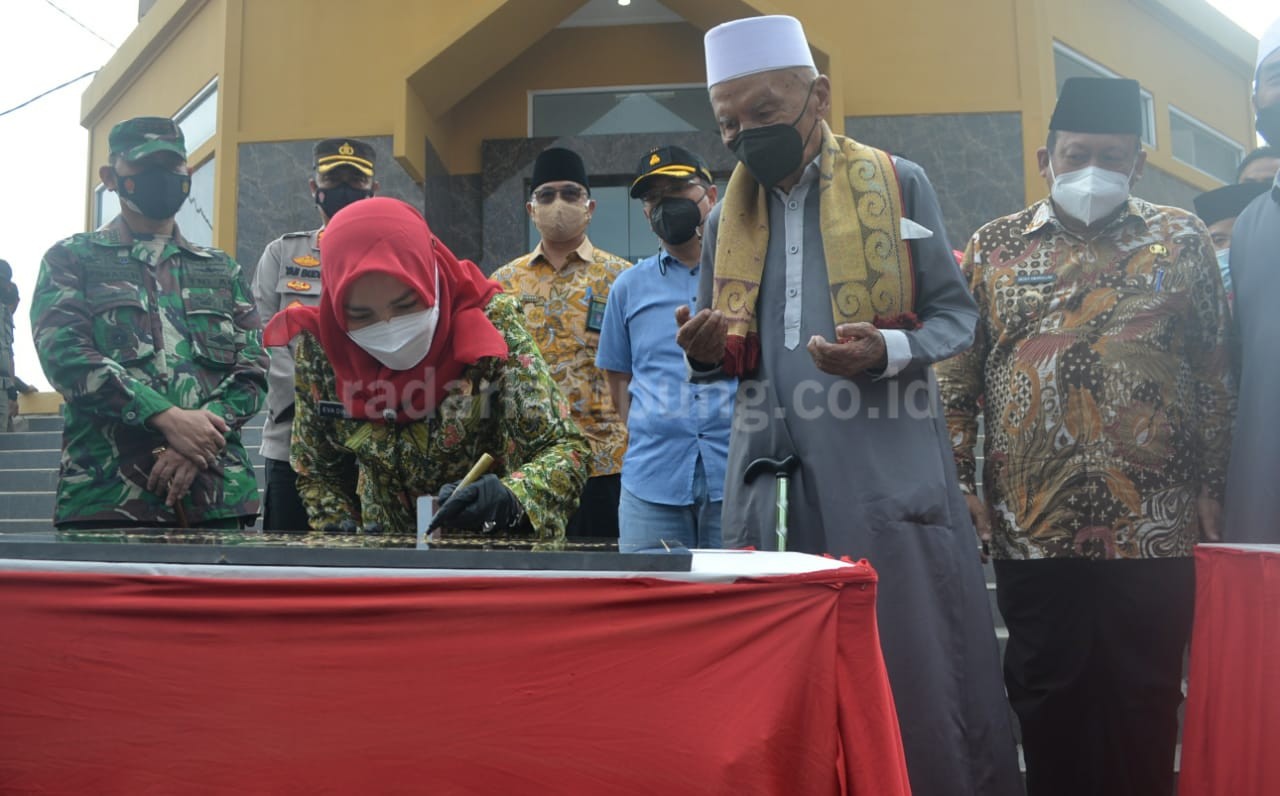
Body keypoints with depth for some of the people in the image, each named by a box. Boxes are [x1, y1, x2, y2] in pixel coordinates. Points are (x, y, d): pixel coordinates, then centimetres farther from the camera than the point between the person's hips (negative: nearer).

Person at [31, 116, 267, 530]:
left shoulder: (222, 272, 18)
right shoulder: (72, 259, 10)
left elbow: (253, 370, 8)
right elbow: (65, 354, -6)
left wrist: (198, 446, -10)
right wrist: (169, 418, -18)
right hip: (105, 494, -2)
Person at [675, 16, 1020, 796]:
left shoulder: (899, 183, 2)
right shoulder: (727, 215, 13)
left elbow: (957, 312, 3)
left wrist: (888, 350, -18)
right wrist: (706, 351, -6)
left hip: (885, 471, -3)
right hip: (771, 474, 4)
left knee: (910, 668, 1)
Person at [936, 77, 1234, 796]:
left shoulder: (1181, 240, 7)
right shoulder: (993, 248, 7)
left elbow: (1215, 374, 7)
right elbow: (956, 375, 5)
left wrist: (1211, 485, 2)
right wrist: (961, 484, -1)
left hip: (1155, 526, 0)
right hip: (1031, 524, 0)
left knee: (1144, 707, 10)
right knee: (1048, 705, 9)